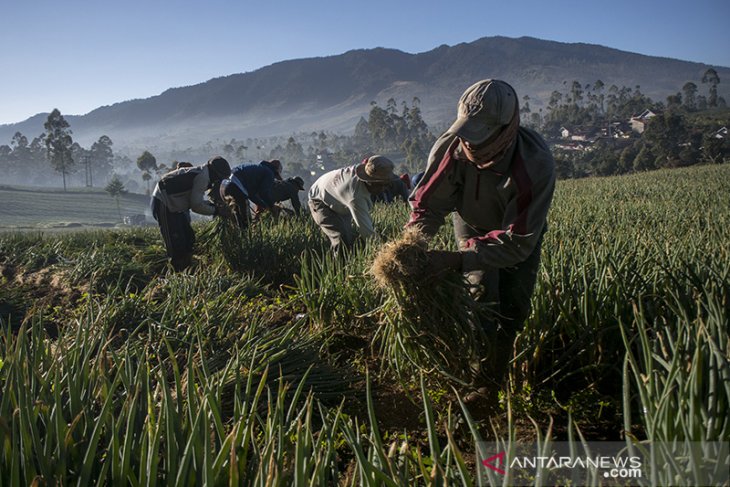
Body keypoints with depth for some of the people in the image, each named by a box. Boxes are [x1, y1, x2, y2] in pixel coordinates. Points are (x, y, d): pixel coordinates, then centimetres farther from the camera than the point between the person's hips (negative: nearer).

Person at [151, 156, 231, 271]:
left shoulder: (200, 173, 12)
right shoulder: (203, 176, -18)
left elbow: (196, 200, 17)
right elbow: (196, 205, -20)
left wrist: (213, 205, 6)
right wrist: (215, 211, -10)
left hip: (172, 204, 11)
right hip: (163, 204, -11)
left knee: (188, 238, 13)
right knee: (176, 244, -8)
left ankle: (187, 269, 22)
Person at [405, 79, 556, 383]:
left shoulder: (536, 165, -41)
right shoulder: (450, 147, -34)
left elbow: (518, 242, -40)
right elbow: (427, 205, -21)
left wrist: (455, 260, -51)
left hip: (522, 227, -1)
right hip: (472, 224, 1)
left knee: (514, 306, 0)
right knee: (482, 298, -10)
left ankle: (499, 372, 24)